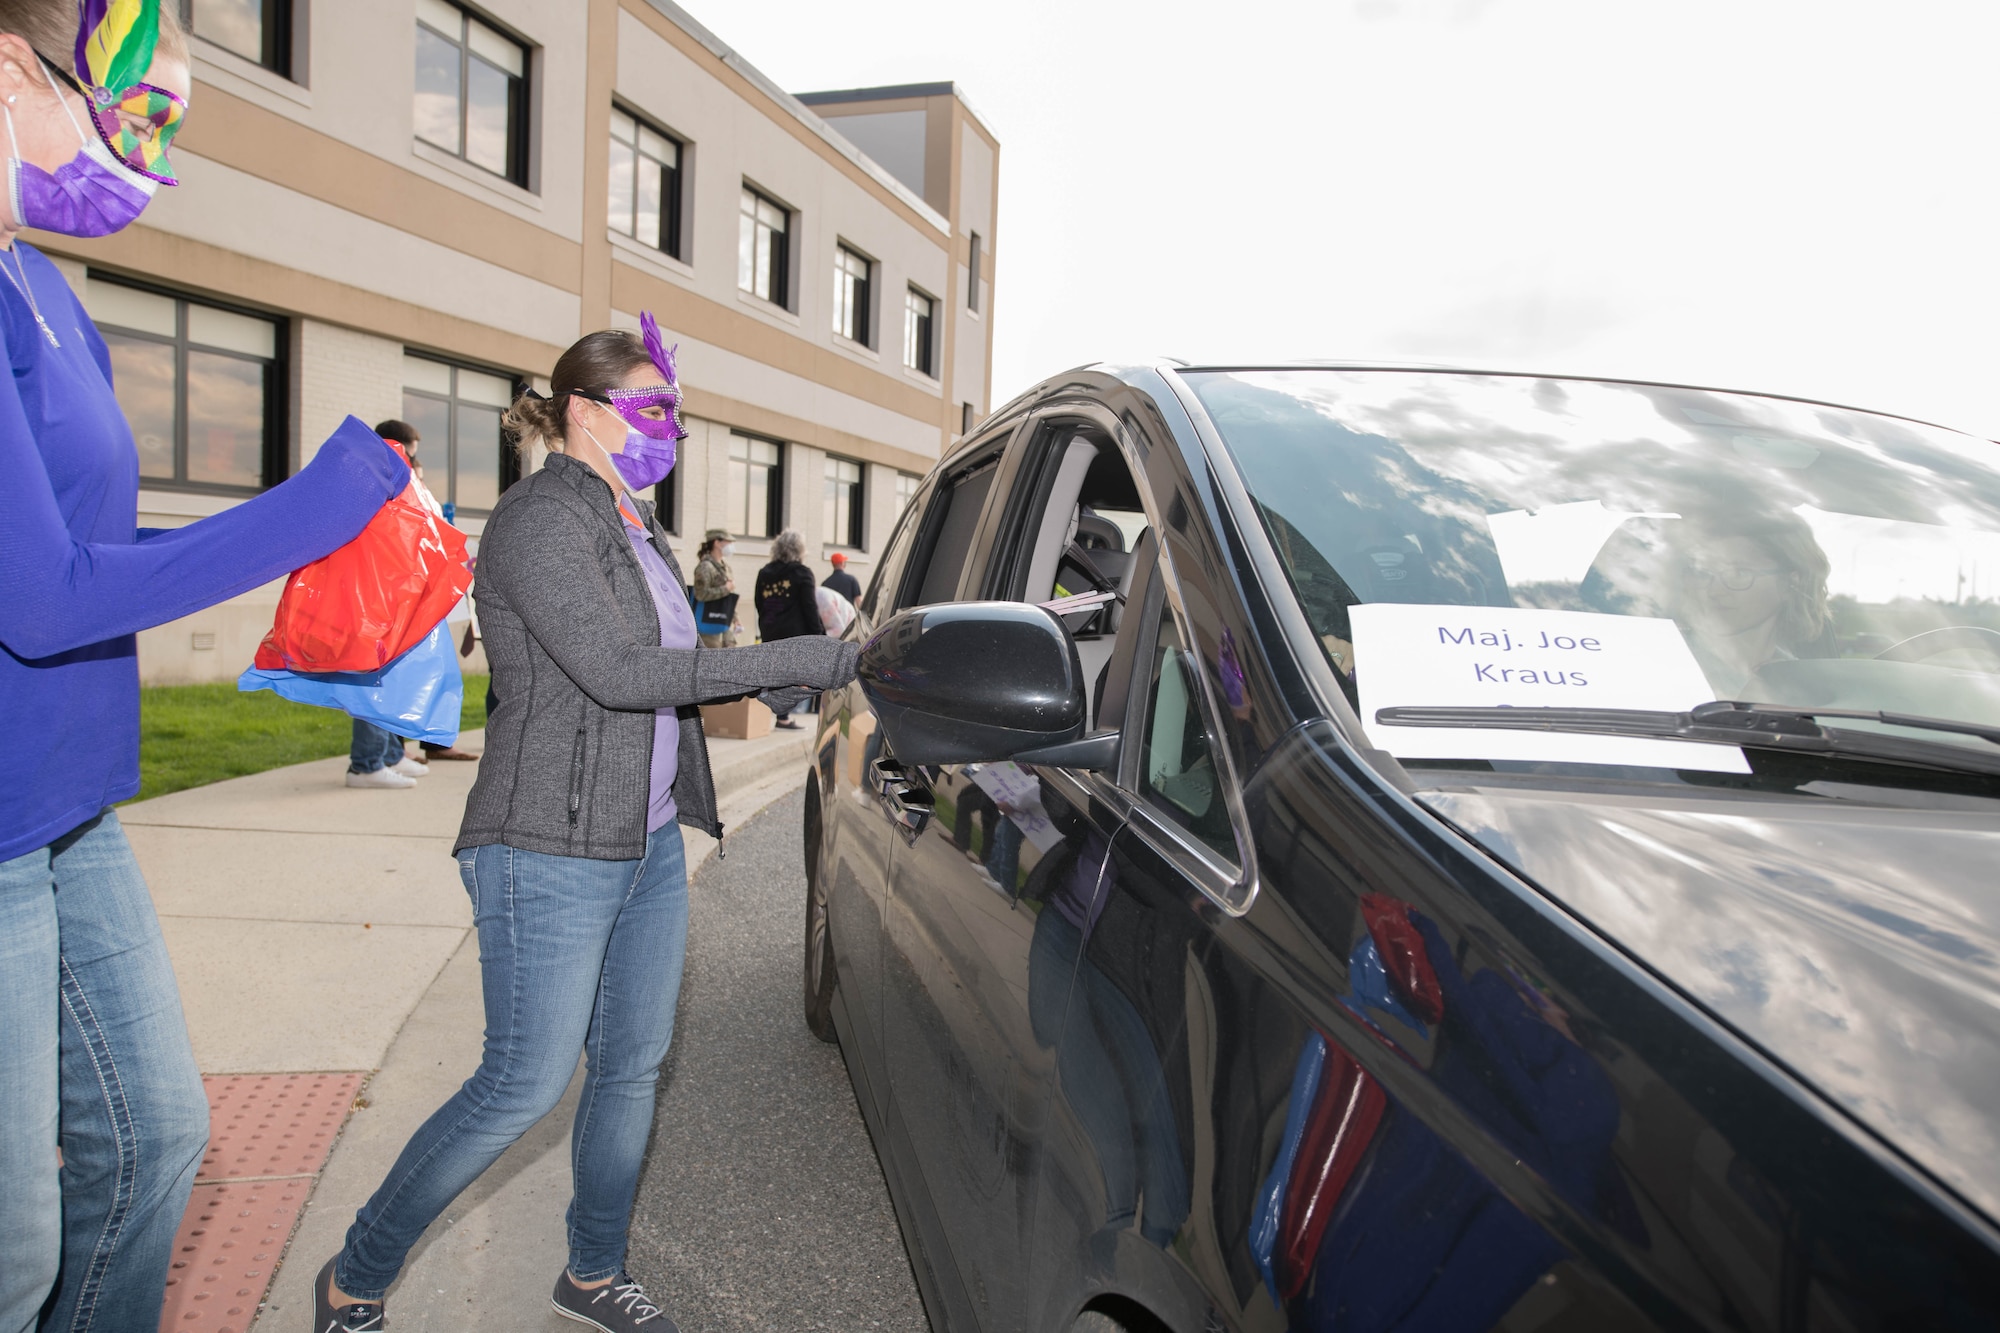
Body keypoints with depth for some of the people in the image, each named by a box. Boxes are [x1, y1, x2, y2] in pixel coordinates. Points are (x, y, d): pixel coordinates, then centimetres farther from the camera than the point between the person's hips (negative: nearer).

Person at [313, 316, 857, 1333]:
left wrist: (768, 683, 1)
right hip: (553, 851, -9)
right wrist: (810, 661, -25)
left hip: (650, 842, 9)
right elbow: (618, 673, -25)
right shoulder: (541, 518, -15)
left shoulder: (635, 530, 14)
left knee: (633, 1066, 15)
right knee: (524, 1086, -1)